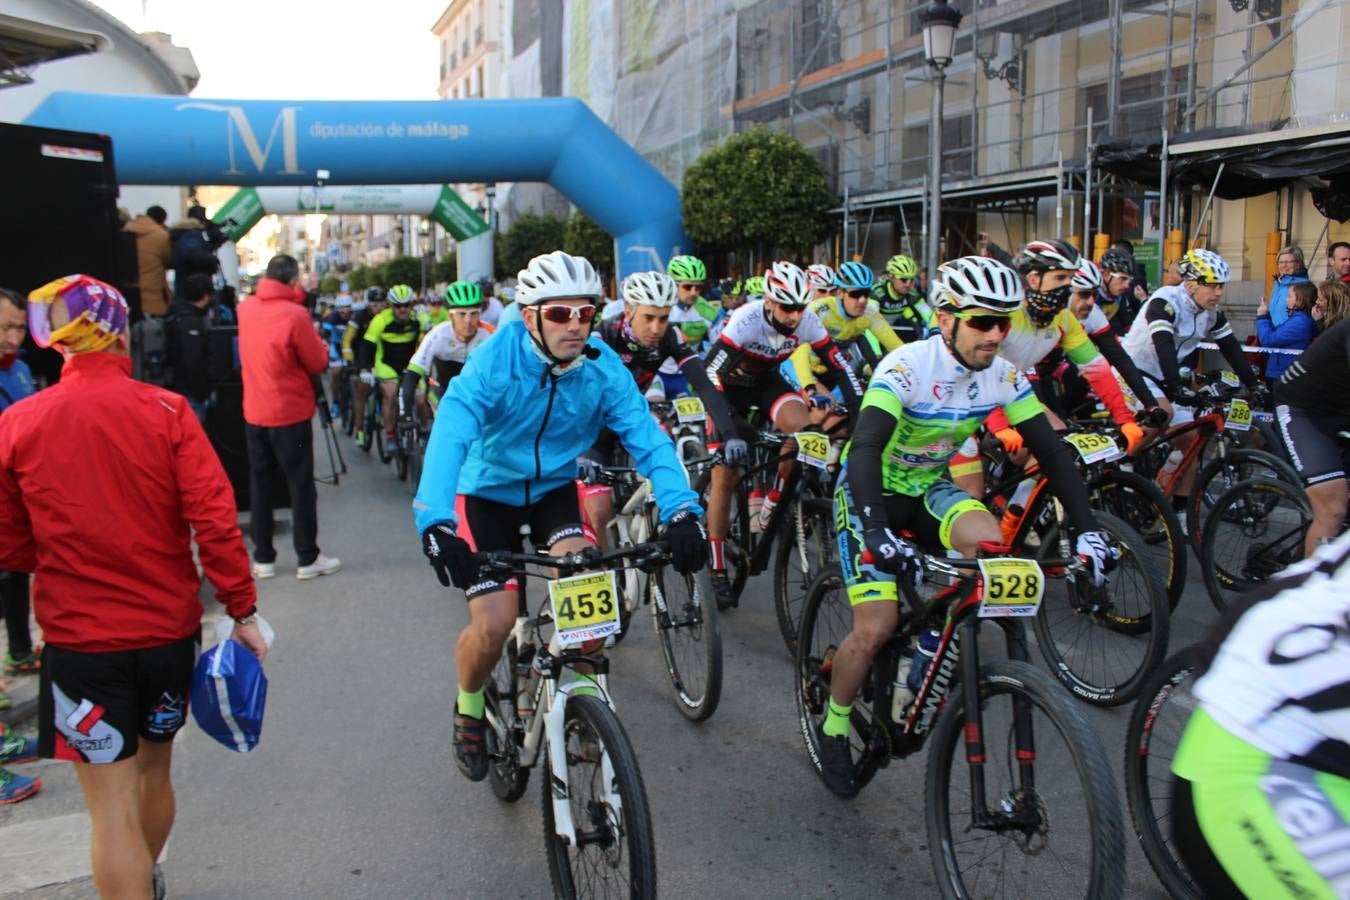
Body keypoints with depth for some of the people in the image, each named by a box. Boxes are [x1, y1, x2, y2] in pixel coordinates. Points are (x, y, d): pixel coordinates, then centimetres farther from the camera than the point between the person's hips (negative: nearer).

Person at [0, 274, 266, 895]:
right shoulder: (166, 411, -9)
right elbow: (215, 519, -14)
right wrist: (242, 611, -6)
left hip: (79, 637, -2)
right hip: (169, 627, 2)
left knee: (112, 807, 3)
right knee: (155, 768, 24)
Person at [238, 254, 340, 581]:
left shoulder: (245, 309, 1)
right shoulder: (295, 315, -18)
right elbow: (318, 364, -10)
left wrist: (298, 295, 21)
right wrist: (319, 345, 8)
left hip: (254, 413, 6)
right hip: (290, 413, -6)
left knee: (259, 484, 12)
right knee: (301, 485, 4)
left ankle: (263, 559, 18)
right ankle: (308, 559, 9)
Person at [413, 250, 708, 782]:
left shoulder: (603, 367, -18)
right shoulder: (494, 364, -27)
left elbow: (647, 438, -25)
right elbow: (448, 439, -38)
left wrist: (681, 512, -41)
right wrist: (437, 526, -53)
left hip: (554, 488, 2)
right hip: (488, 492, -2)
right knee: (494, 624, -13)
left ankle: (584, 694, 2)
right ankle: (469, 709, 19)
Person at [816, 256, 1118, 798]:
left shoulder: (1003, 375, -11)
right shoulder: (906, 366, -27)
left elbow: (1051, 452, -8)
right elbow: (864, 449, -39)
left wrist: (1086, 529, -18)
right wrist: (878, 533, -53)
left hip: (928, 488, 5)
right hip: (872, 492, -4)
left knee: (989, 542, -29)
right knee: (877, 628, -16)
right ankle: (832, 729, 11)